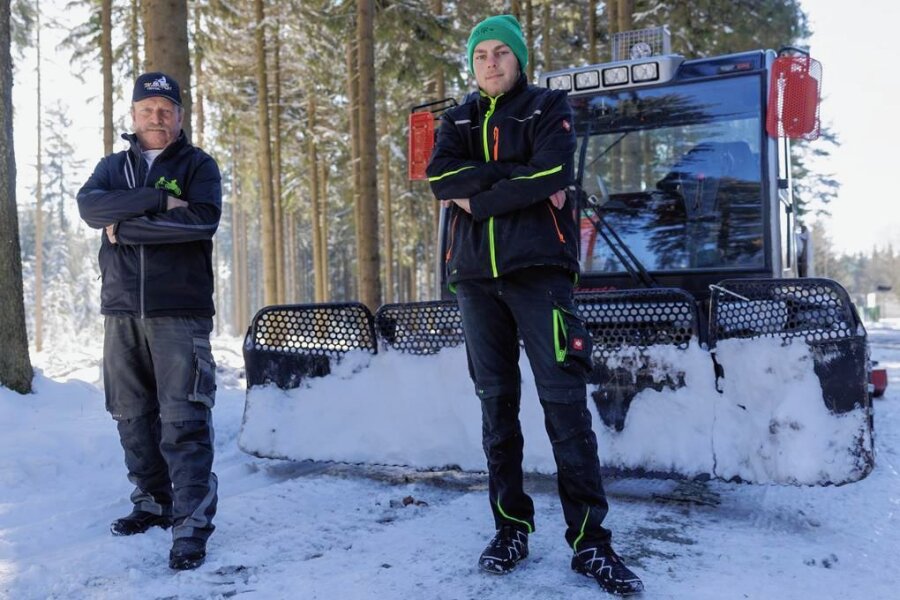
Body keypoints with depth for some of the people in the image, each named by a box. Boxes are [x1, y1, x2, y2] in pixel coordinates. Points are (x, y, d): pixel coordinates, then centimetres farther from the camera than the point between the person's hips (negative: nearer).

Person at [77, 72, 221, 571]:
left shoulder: (198, 164, 5)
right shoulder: (113, 167, 16)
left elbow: (202, 220, -15)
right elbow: (89, 206, -6)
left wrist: (125, 227, -9)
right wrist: (159, 199, -15)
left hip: (180, 311, -4)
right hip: (121, 310, 5)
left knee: (183, 421, -10)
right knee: (133, 418, 11)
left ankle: (192, 525, -7)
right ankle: (152, 504, 25)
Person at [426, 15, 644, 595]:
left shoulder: (550, 107, 7)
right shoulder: (457, 120, 17)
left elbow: (553, 174, -11)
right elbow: (440, 177, -3)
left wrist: (475, 198, -7)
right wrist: (515, 176, -12)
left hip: (538, 268, -3)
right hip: (476, 275, 4)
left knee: (565, 400, -8)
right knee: (496, 401, 6)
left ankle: (589, 540, -3)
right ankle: (511, 527, 16)